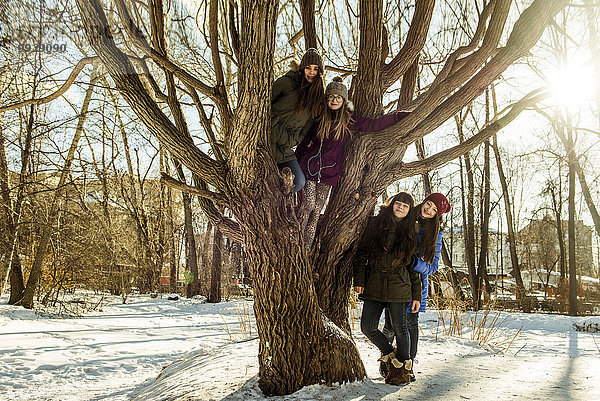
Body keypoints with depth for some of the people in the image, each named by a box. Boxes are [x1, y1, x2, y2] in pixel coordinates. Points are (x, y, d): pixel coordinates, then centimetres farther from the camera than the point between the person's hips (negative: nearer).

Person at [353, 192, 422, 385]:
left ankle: (403, 369, 18)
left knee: (399, 326, -3)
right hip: (374, 284, 1)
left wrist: (416, 295, 6)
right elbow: (362, 253, 6)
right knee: (367, 327, -4)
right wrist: (359, 280, -2)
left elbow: (414, 266, 11)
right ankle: (391, 356, 22)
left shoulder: (410, 234, 9)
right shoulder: (376, 224, 7)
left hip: (398, 285, -1)